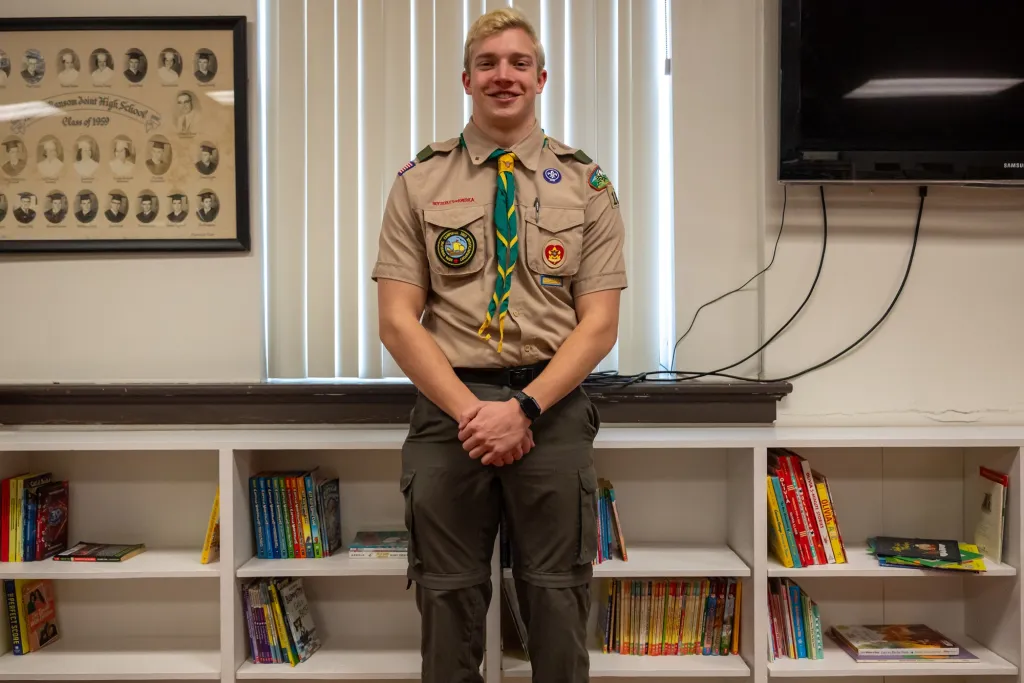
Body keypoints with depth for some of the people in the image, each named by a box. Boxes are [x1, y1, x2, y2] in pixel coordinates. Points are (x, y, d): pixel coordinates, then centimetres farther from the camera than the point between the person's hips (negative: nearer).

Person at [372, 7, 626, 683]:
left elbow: (599, 323, -2)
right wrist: (470, 411, -12)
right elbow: (398, 320, -2)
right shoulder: (420, 183, 5)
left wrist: (524, 408, -14)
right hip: (448, 407, 1)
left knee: (557, 595, 9)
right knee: (449, 594, 10)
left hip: (552, 407, 0)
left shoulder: (586, 184, 5)